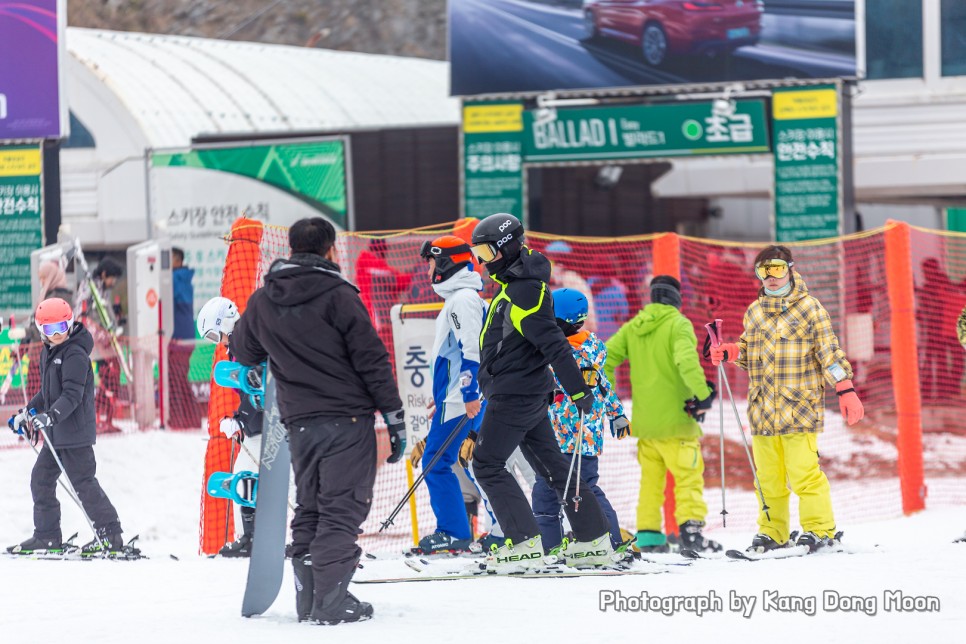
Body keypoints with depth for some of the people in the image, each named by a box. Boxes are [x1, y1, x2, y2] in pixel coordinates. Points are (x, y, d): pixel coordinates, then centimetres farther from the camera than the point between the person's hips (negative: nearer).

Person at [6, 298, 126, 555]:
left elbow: (72, 394, -24)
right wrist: (27, 413, 25)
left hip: (76, 432, -9)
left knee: (83, 482, -7)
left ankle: (111, 535, 0)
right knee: (41, 478, 10)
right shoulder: (49, 353, 13)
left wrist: (50, 416, -36)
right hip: (56, 433, 9)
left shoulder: (75, 355, -15)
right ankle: (47, 536, 19)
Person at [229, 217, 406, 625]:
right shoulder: (338, 296, -9)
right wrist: (395, 418, -5)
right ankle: (330, 602, -11)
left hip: (299, 423, 5)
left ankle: (307, 598, 13)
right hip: (348, 418, -5)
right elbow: (372, 360, -9)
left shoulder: (262, 301, 7)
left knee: (309, 509, 16)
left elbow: (243, 355, 22)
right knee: (343, 508, -4)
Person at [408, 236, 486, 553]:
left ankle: (454, 532, -6)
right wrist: (443, 396, 28)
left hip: (459, 399, -10)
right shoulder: (459, 297, 20)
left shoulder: (464, 298, -12)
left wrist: (469, 394, -24)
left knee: (436, 462, -8)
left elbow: (472, 348, -20)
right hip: (462, 397, 10)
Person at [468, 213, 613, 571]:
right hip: (532, 394, 10)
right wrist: (490, 383, 33)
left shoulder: (523, 292, -20)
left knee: (487, 464, -5)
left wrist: (578, 390, -27)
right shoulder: (514, 286, 13)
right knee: (552, 465, 12)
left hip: (514, 395, -10)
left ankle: (524, 543, -9)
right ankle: (595, 541, 14)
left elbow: (553, 343, -24)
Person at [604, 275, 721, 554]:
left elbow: (605, 358, 8)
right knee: (688, 475, -4)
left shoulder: (633, 327, 12)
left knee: (651, 478, 12)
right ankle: (690, 528, -16)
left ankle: (647, 535, 9)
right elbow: (686, 360, -23)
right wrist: (702, 392, -24)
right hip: (674, 417, -6)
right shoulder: (678, 324, -6)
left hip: (644, 421, 6)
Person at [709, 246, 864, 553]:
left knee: (803, 471, -10)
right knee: (767, 476, 6)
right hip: (763, 409, 5)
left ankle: (819, 529, -2)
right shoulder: (754, 312, 16)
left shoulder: (809, 308, 1)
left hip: (799, 408, -5)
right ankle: (772, 533, 14)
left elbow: (829, 352, -2)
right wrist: (730, 352, 5)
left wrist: (846, 390, -10)